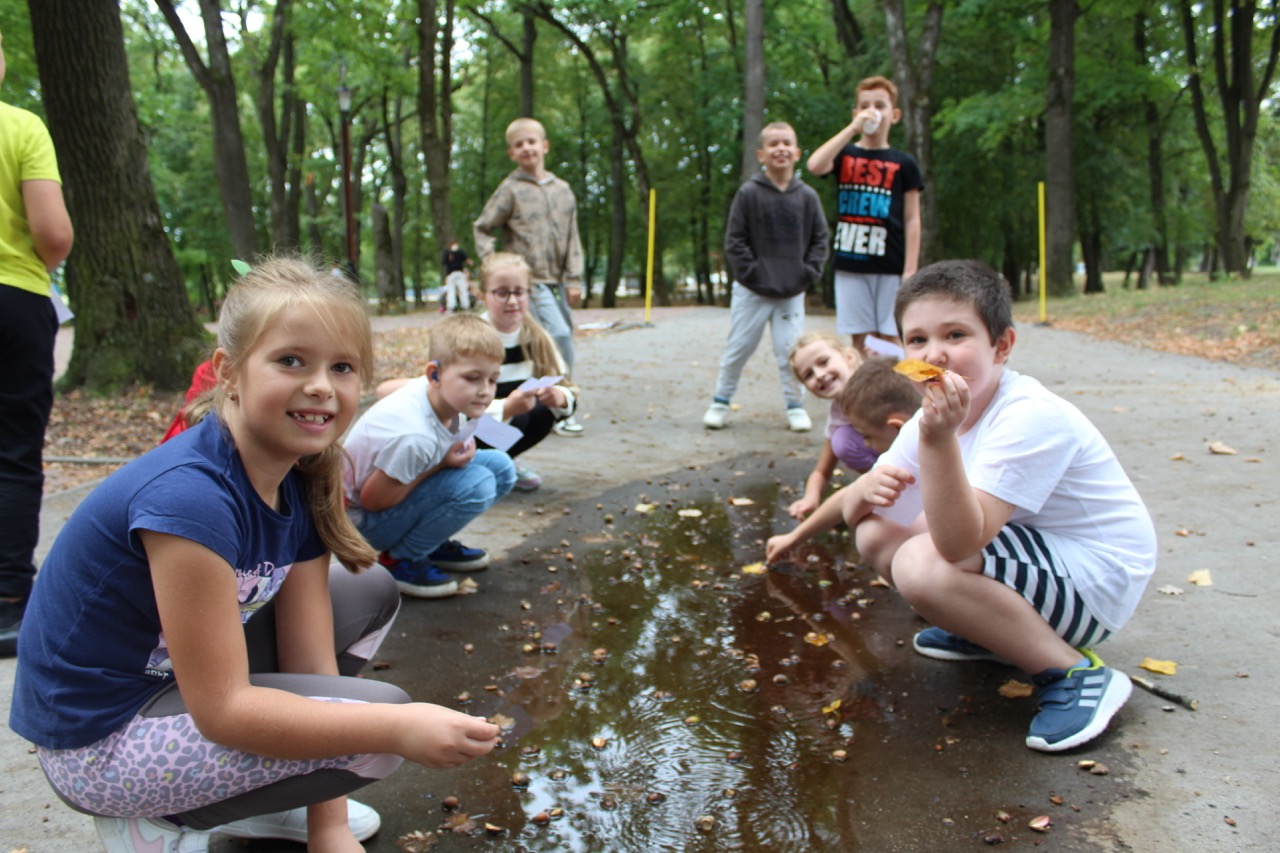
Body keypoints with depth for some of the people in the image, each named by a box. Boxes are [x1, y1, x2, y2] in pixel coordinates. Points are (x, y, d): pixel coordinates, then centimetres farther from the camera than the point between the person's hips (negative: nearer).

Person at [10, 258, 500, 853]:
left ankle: (258, 800, 13)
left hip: (179, 677, 8)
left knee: (370, 593, 8)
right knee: (379, 719, -17)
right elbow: (222, 709, -27)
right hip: (97, 740, -8)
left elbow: (309, 653, -3)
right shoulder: (188, 496, -30)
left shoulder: (302, 486, -5)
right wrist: (401, 728, -30)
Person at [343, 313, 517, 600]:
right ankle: (399, 559, -10)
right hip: (365, 517, -9)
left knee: (501, 468, -3)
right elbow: (372, 499, -25)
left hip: (393, 491, 9)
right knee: (476, 484, -30)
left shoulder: (437, 392, -15)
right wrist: (438, 465, -25)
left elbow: (386, 388, 6)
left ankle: (432, 543, 10)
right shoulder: (413, 436, -37)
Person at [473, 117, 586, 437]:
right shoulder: (510, 189, -1)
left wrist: (574, 278, 4)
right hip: (528, 278, -6)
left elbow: (572, 237, 11)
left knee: (562, 335, 6)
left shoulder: (562, 189, 11)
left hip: (557, 280, 6)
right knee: (558, 335, -17)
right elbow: (482, 228, 3)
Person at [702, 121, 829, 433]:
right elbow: (734, 240, -3)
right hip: (752, 290, -1)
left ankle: (795, 405, 17)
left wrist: (808, 273, -2)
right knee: (738, 348, 5)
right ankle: (720, 402, 18)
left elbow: (819, 239, 8)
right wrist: (751, 273, -10)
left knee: (791, 351, 3)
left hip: (792, 291, 1)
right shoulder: (749, 192, -4)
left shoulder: (807, 196, 2)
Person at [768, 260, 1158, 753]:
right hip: (1031, 551, 9)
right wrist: (869, 488, -22)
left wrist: (938, 440, -48)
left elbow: (957, 544, -37)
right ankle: (988, 632, 14)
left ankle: (1077, 675, -14)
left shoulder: (1030, 417, -27)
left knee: (923, 566, -30)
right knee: (875, 534, -1)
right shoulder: (937, 414, -2)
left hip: (1097, 579, -8)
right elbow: (853, 509, 2)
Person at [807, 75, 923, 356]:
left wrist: (910, 269, -5)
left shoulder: (903, 163, 6)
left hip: (891, 264, -1)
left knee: (889, 340, 0)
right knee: (860, 339, 4)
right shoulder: (844, 155, 9)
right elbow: (815, 165, -14)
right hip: (850, 262, 1)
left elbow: (912, 219, 3)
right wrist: (853, 128, -13)